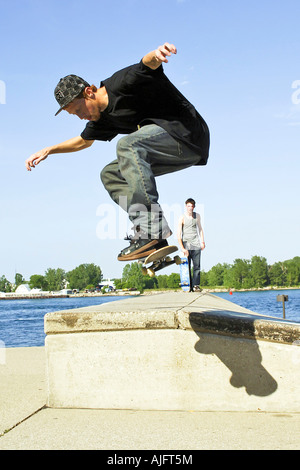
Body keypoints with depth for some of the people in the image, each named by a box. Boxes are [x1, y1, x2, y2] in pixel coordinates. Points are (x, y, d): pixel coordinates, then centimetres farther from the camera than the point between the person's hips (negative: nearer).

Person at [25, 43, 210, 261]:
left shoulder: (122, 83, -13)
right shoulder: (102, 118, 12)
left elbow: (148, 64, -31)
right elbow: (84, 141, 31)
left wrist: (156, 54, -54)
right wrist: (48, 150, 24)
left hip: (188, 133, -10)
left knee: (127, 144, -30)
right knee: (110, 174, 7)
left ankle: (151, 229, -36)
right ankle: (156, 238, -7)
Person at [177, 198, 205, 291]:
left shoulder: (197, 216, 10)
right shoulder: (182, 218, -3)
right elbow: (178, 234, -6)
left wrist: (202, 241, 11)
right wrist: (182, 248, -14)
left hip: (196, 245, 3)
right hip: (186, 244, -3)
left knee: (197, 265, -4)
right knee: (186, 266, -5)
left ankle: (196, 285, -2)